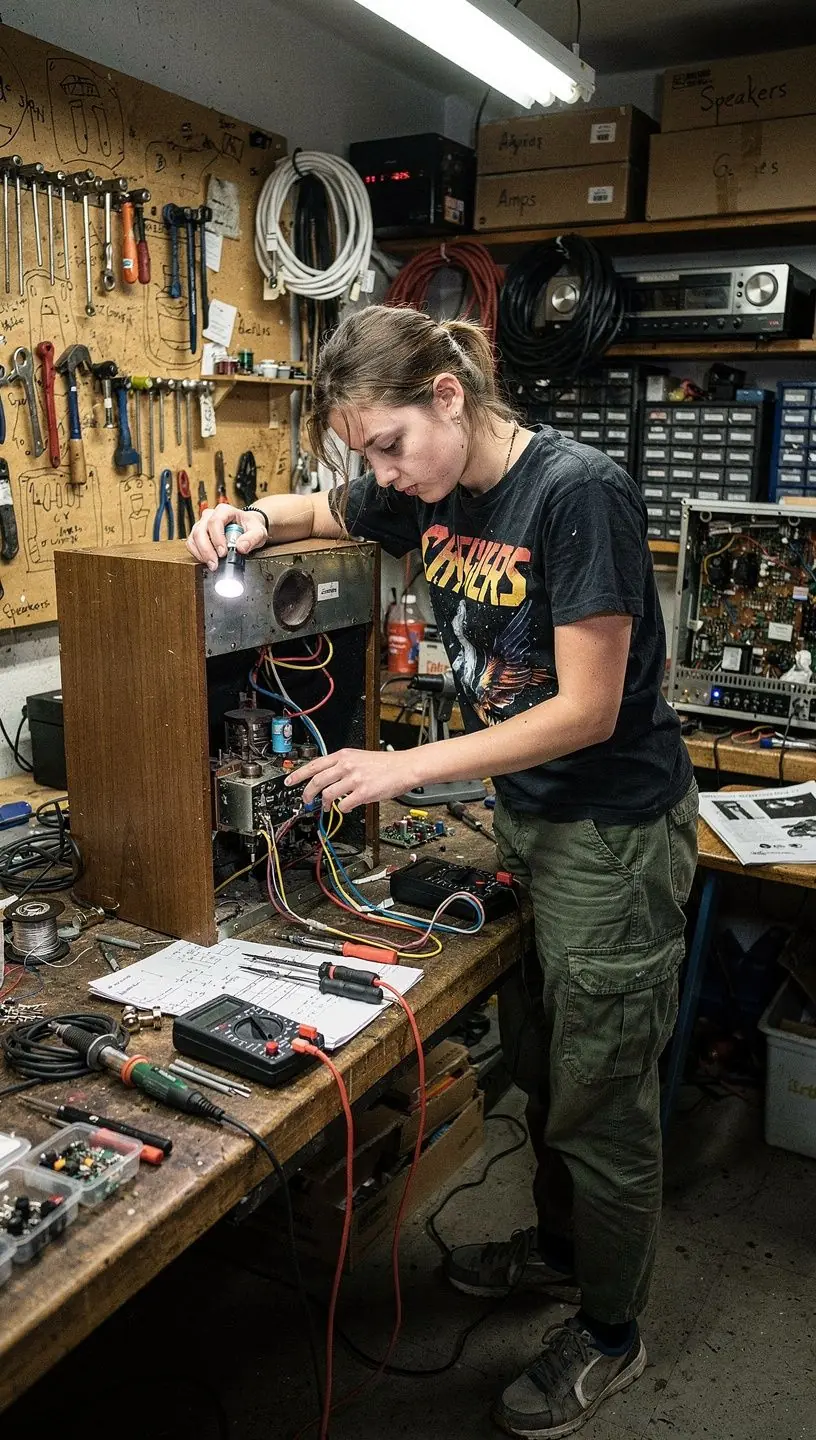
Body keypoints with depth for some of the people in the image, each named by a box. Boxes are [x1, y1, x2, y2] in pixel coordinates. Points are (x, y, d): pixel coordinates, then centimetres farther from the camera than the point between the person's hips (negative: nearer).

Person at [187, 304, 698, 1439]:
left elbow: (587, 711, -24)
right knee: (538, 1066, 23)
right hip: (528, 818, 8)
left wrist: (407, 769, -23)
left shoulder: (577, 492, -23)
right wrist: (251, 520, -4)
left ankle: (610, 1334, 32)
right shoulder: (435, 494, 1)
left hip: (615, 834, -8)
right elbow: (321, 511, 20)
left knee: (600, 1097, 8)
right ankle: (559, 1246, 49)